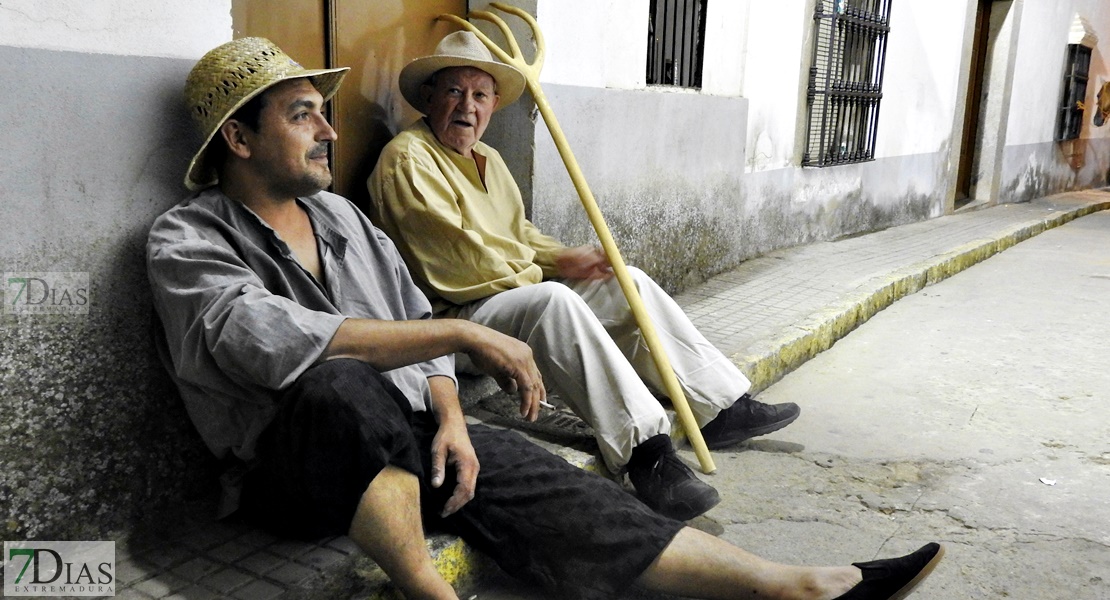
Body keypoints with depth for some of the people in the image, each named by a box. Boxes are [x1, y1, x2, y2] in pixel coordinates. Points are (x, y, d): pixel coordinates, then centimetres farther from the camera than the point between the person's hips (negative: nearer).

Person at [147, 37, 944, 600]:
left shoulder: (339, 215, 12)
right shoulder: (189, 241, -8)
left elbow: (414, 325, 12)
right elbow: (273, 342, -27)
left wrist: (450, 421, -7)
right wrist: (463, 335, -28)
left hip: (409, 442, 5)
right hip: (294, 467, -5)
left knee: (550, 488, -14)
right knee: (342, 389, -38)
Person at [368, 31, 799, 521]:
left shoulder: (488, 159, 20)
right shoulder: (407, 158, -10)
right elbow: (459, 252, -17)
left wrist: (562, 257, 3)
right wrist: (552, 269, -8)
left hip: (512, 291, 10)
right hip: (451, 317, -9)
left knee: (628, 283, 2)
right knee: (553, 301, -36)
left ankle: (723, 407, 2)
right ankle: (646, 453, -40)